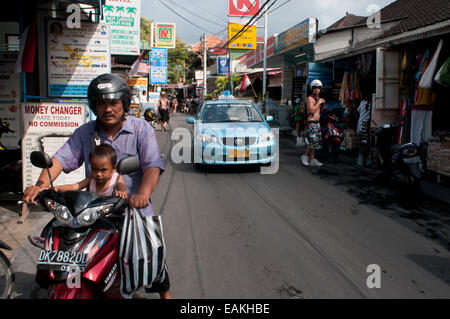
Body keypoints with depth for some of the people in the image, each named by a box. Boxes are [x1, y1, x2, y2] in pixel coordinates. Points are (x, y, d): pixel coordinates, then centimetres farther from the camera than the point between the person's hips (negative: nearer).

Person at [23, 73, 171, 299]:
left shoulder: (141, 129, -5)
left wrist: (142, 194, -36)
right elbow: (61, 158, -6)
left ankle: (164, 292, 31)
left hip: (135, 210, -2)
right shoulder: (85, 133, 4)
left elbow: (153, 164, -18)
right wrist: (41, 184, -25)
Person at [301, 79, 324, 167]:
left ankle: (312, 160, 13)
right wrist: (318, 103, -15)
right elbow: (311, 110, -24)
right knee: (313, 142, -14)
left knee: (316, 142, 8)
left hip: (317, 123, 9)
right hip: (311, 123, -9)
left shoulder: (318, 98, 17)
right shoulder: (310, 98, -10)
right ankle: (305, 156, 1)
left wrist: (322, 104, 12)